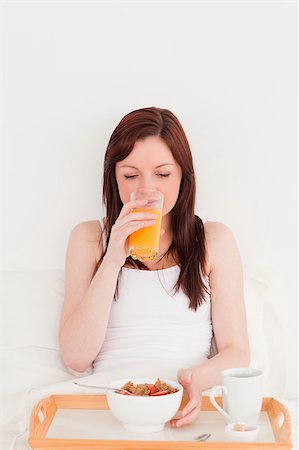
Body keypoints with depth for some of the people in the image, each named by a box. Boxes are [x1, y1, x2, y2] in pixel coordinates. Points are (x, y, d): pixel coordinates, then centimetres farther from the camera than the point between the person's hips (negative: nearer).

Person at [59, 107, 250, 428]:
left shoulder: (215, 239, 11)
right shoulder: (88, 238, 10)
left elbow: (236, 352, 7)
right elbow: (76, 358, 0)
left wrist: (198, 377, -17)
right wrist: (113, 261, -9)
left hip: (186, 411, 1)